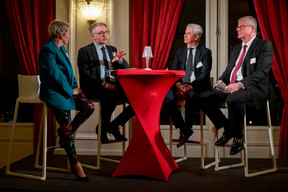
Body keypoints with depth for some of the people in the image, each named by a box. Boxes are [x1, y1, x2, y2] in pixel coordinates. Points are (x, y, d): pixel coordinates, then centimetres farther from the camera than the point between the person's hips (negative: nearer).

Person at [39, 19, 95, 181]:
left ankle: (65, 134, 9)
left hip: (67, 90, 9)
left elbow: (69, 71, 19)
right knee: (66, 128, -9)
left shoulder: (61, 48, 15)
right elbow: (55, 75, -20)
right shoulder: (47, 51, -15)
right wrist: (71, 91, -13)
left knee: (89, 107, -7)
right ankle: (75, 163, 0)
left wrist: (75, 87, 5)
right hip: (54, 93, -9)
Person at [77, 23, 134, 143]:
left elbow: (126, 70, 17)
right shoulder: (85, 51, 6)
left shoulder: (112, 50, 23)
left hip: (114, 86, 6)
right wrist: (104, 84, -21)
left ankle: (114, 125, -4)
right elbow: (85, 75, -7)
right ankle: (102, 129, -15)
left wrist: (120, 60, -6)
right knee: (111, 96, -37)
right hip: (95, 88, -5)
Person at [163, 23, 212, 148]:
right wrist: (178, 85, -12)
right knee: (167, 98, -25)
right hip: (181, 86, 4)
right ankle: (183, 129, -11)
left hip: (198, 87, -4)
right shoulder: (180, 52, 17)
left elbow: (204, 74, -8)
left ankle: (187, 128, -16)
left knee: (191, 96, -38)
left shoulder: (205, 52, 3)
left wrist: (190, 86, -23)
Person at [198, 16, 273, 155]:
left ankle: (238, 138, -17)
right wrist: (221, 81, 1)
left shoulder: (265, 46, -1)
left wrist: (240, 84, -27)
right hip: (230, 87, 7)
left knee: (233, 99, -39)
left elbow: (262, 72, -14)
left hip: (252, 88, -7)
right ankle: (227, 128, 3)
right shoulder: (236, 48, 24)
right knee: (204, 98, -14)